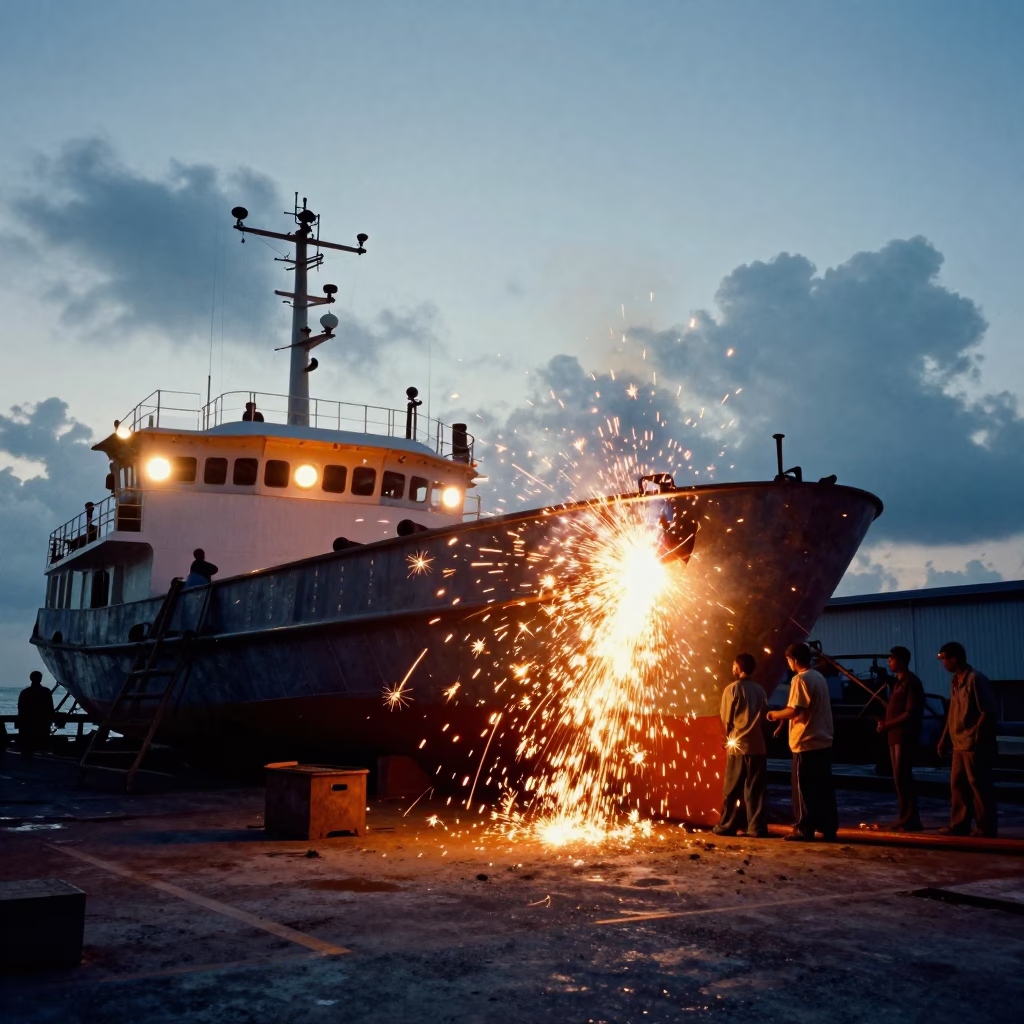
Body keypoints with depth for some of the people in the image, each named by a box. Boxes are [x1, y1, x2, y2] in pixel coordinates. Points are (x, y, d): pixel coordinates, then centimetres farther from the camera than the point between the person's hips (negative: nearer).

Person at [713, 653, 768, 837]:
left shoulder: (732, 689, -5)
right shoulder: (760, 690, 7)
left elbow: (726, 720, -2)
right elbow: (763, 719, 9)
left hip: (738, 745, -3)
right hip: (758, 745, 3)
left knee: (732, 789, 4)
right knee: (756, 789, 5)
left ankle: (727, 826, 8)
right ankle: (757, 827, 2)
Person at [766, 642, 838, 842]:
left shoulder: (800, 679, -14)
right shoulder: (819, 677, 13)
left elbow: (794, 710, -21)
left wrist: (775, 714, -4)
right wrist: (783, 718, 19)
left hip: (806, 743, -8)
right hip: (824, 741, 8)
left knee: (803, 788, 0)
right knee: (824, 788, 10)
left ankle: (804, 829, 3)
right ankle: (829, 828, 11)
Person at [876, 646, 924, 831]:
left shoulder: (911, 682, -11)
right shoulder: (898, 682, 17)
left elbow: (911, 713, -17)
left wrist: (888, 725, -16)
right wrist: (885, 723, 7)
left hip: (905, 736, -9)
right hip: (895, 735, 9)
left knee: (902, 777, -9)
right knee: (900, 778, 10)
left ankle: (910, 820, -6)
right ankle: (906, 818, 14)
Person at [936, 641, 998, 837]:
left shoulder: (975, 680, -14)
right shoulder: (955, 682, 13)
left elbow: (988, 712, -17)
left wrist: (975, 737, -18)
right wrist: (944, 738, 17)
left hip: (975, 745, -9)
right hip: (959, 744, 9)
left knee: (979, 786, -2)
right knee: (957, 785, 11)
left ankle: (987, 828, 5)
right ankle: (959, 825, 17)